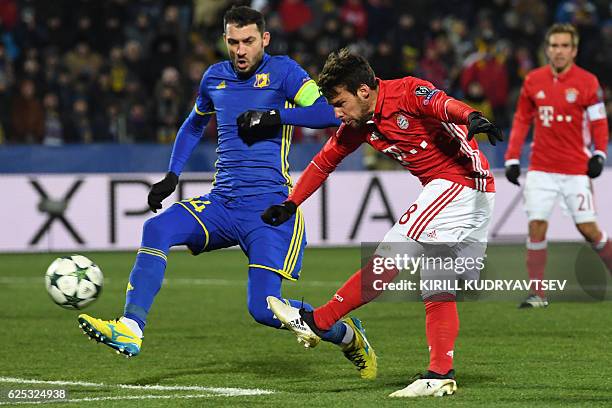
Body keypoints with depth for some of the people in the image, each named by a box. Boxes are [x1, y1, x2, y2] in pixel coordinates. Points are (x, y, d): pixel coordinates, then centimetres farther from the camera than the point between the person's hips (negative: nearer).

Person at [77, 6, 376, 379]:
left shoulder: (282, 71, -3)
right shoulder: (215, 77, 14)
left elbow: (330, 113, -15)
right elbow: (194, 125, 33)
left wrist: (274, 117, -17)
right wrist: (172, 176, 22)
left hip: (270, 208, -5)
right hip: (221, 203, 5)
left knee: (264, 308, -15)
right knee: (157, 229, -21)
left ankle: (347, 334, 12)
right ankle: (129, 330, -23)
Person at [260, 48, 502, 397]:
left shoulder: (407, 93, -16)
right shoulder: (359, 125, 10)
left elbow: (443, 103, -35)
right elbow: (325, 161, 21)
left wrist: (472, 118, -56)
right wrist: (290, 205, 19)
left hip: (461, 182, -10)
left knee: (388, 259, -10)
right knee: (438, 288, 8)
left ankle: (317, 322, -6)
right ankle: (441, 375, 6)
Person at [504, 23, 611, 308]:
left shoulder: (587, 82, -4)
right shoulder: (533, 81, 5)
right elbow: (521, 121, 12)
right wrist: (512, 158, 6)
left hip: (576, 170, -2)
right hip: (541, 169, 2)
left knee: (587, 228, -3)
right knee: (536, 227, -6)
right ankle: (537, 294, -1)